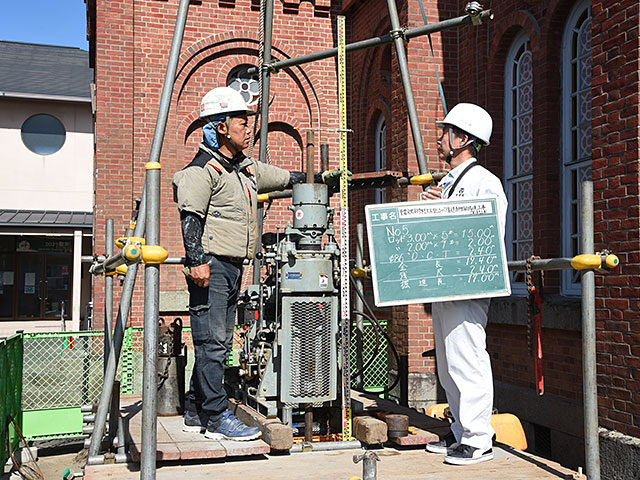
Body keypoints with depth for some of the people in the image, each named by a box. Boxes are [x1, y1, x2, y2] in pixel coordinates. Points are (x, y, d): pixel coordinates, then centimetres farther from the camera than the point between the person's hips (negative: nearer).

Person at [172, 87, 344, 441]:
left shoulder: (246, 168, 19)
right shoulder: (203, 168, -7)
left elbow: (287, 179, 29)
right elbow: (190, 216, -16)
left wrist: (321, 179, 22)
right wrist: (196, 260, -24)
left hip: (233, 268, 9)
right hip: (211, 266, -9)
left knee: (219, 342, 11)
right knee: (212, 342, -7)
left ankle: (196, 412, 20)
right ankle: (216, 418, -2)